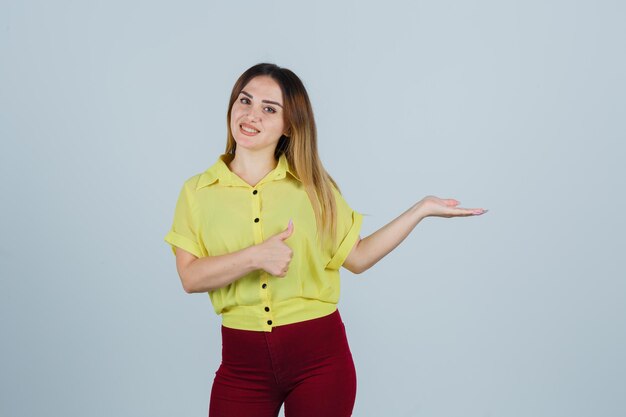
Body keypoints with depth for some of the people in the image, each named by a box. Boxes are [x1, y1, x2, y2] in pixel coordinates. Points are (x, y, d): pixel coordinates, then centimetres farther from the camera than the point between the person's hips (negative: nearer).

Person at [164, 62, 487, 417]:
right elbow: (190, 276, -7)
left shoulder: (312, 186, 3)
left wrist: (421, 209, 1)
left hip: (319, 353, 0)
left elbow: (357, 257, 3)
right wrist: (255, 257, -21)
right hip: (244, 360, 0)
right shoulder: (197, 191, 1)